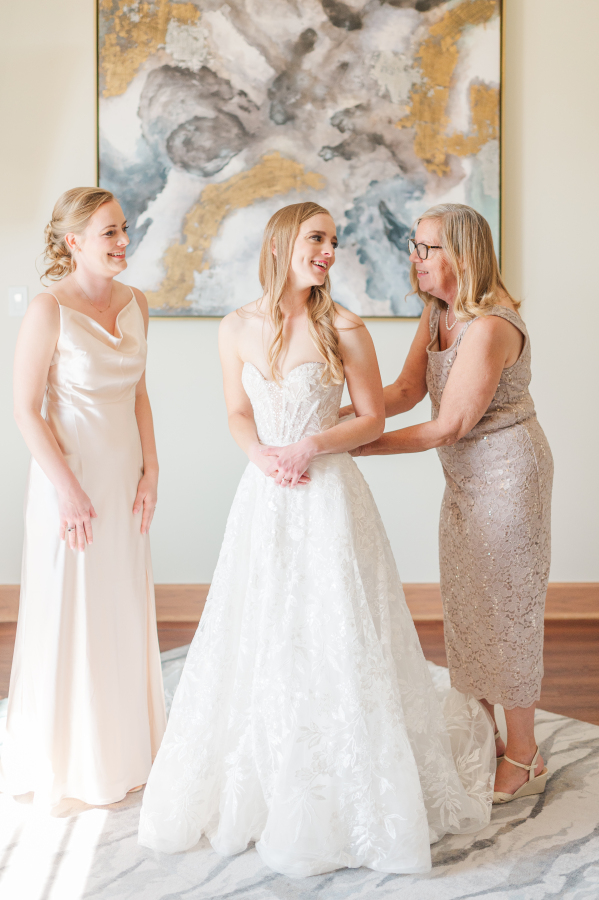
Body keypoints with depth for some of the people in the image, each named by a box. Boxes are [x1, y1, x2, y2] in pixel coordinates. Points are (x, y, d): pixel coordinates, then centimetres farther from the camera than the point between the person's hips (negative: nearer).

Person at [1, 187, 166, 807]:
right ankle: (69, 766, 27)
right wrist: (68, 490, -16)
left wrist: (150, 470, 4)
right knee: (70, 615, 6)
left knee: (124, 611, 16)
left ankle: (124, 748, 36)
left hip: (124, 477, 6)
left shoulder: (134, 303, 5)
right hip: (70, 480, -6)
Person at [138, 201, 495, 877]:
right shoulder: (237, 328, 3)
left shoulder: (344, 329, -5)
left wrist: (310, 446, -16)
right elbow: (238, 414, 10)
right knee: (257, 641, 11)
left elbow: (372, 419, -2)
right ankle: (257, 790, 32)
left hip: (329, 495, -3)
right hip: (264, 499, 3)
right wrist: (262, 455, -9)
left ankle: (347, 801, 23)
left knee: (334, 640, 2)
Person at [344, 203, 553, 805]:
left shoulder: (489, 326, -25)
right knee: (465, 605, 15)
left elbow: (450, 425, -24)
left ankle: (523, 757, 20)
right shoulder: (437, 312, 4)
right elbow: (406, 390, -1)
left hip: (507, 472, -9)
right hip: (465, 476, 9)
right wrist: (341, 413, -15)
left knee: (505, 607, 2)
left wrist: (365, 445, -19)